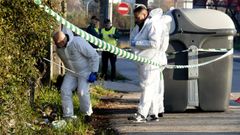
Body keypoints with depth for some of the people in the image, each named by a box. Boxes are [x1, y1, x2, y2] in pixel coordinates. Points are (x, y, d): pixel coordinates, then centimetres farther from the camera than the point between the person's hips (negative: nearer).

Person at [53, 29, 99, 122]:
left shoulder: (78, 43, -32)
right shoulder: (59, 48, -11)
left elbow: (94, 56, -24)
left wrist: (94, 73, -24)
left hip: (85, 71, -6)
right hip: (71, 72, 6)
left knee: (82, 92, -18)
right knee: (65, 90, -10)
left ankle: (87, 114, 6)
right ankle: (68, 116, -5)